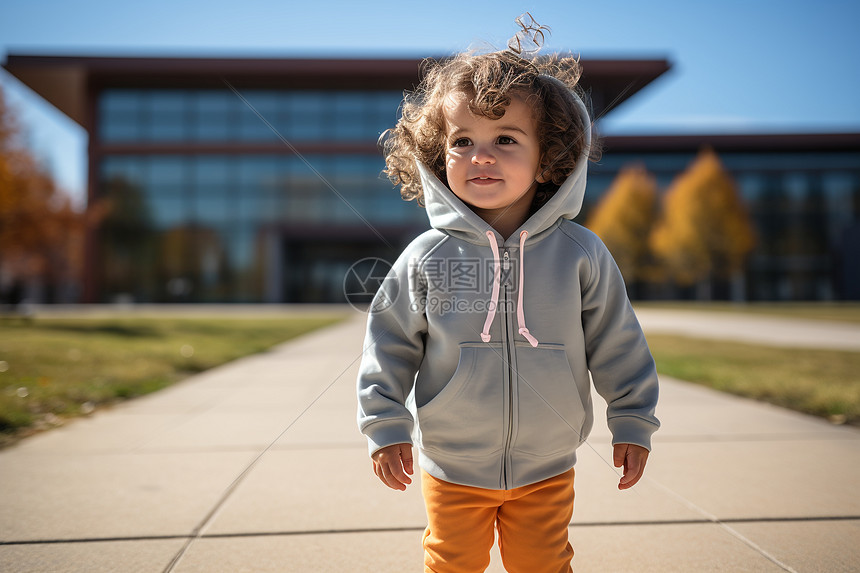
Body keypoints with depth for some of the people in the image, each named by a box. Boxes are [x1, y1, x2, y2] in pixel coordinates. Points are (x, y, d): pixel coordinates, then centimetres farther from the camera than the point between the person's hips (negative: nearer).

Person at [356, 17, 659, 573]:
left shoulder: (580, 253, -9)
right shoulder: (426, 257, -10)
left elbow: (618, 344, 0)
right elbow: (391, 344, -2)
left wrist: (633, 422, 3)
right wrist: (385, 425, -4)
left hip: (547, 468, 0)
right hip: (451, 469, 0)